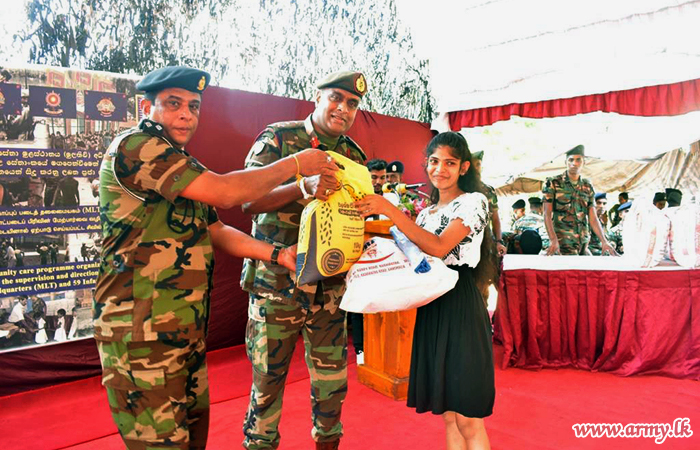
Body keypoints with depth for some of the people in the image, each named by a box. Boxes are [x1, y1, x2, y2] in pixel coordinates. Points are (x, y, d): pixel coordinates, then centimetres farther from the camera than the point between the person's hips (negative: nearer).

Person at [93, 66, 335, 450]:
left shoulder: (182, 167, 17)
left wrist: (279, 254, 7)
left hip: (187, 327, 9)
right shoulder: (134, 146, -13)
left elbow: (216, 233, 18)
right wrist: (294, 164, -11)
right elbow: (224, 193, -22)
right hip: (141, 330, -9)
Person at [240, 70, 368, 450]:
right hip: (276, 285, -3)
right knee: (267, 380, 7)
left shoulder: (354, 156, 9)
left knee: (332, 383, 12)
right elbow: (249, 201, -14)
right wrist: (303, 187, -28)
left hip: (329, 288, 4)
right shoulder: (277, 138, -3)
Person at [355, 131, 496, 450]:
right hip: (429, 307, 7)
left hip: (460, 304, -7)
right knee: (447, 415, 12)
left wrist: (388, 209, -22)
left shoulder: (473, 202, -3)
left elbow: (438, 247, -19)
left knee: (467, 419, -3)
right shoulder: (426, 212, 18)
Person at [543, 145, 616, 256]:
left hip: (583, 244, 5)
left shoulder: (588, 187, 13)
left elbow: (593, 218, 11)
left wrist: (604, 241, -1)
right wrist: (553, 240, -18)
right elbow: (547, 214, -6)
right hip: (562, 244, -5)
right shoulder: (553, 183, -1)